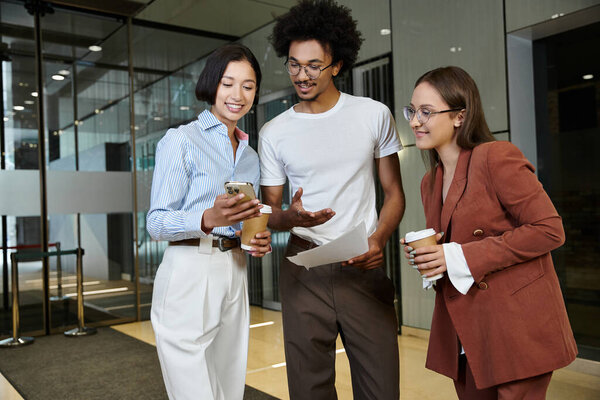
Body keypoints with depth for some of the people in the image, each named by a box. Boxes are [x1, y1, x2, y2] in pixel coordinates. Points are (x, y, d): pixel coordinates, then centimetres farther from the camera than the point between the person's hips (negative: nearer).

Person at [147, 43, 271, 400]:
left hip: (235, 275, 6)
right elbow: (157, 223, -9)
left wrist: (261, 240, 1)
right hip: (189, 275, -6)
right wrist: (207, 219, -28)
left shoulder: (251, 155, 17)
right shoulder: (181, 140, -4)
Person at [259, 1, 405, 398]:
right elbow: (270, 210, 9)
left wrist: (378, 239, -12)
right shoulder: (274, 133, 5)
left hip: (364, 266, 0)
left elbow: (394, 192, 7)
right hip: (304, 269, 1)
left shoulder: (375, 115, 4)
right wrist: (291, 217, -15)